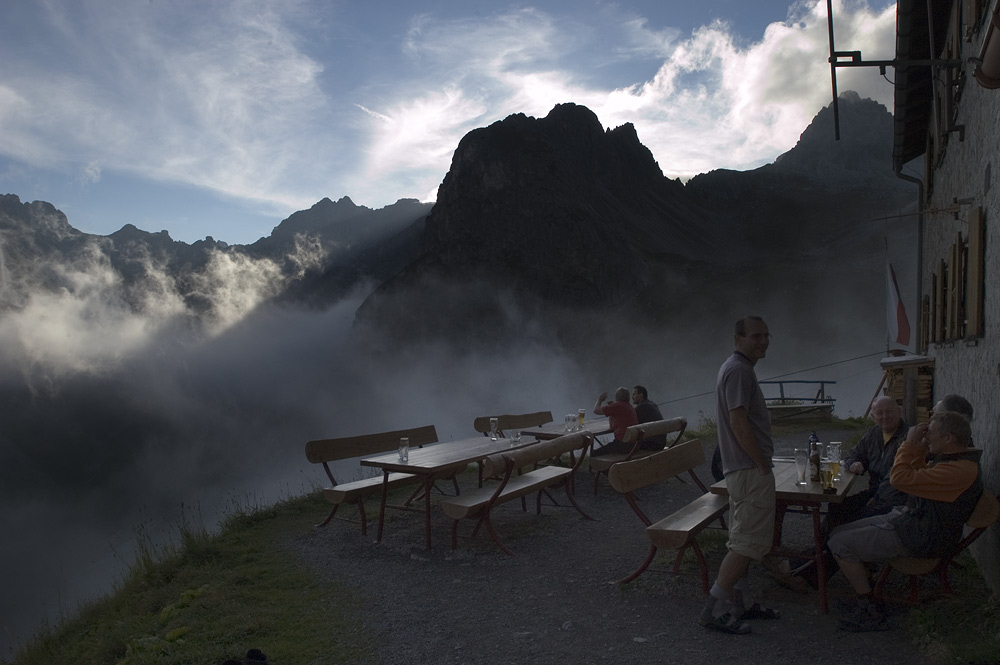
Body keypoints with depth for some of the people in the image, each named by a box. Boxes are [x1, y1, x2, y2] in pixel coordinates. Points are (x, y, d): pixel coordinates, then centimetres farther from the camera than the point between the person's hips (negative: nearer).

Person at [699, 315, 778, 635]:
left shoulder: (736, 368, 17)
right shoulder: (739, 370, -16)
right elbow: (738, 422, -23)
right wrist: (762, 464, -16)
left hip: (743, 469, 11)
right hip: (751, 471, -11)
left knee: (742, 541, 15)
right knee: (749, 542, -7)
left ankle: (736, 605, 23)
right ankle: (713, 610, -5)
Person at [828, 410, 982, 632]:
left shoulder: (958, 471, -29)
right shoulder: (952, 458, 6)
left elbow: (901, 479, -33)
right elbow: (917, 474, 22)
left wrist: (910, 443, -20)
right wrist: (920, 448, 5)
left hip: (919, 540, -11)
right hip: (909, 518, 11)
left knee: (840, 544, -13)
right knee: (839, 533, 8)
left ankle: (870, 613, 0)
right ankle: (866, 596, 14)